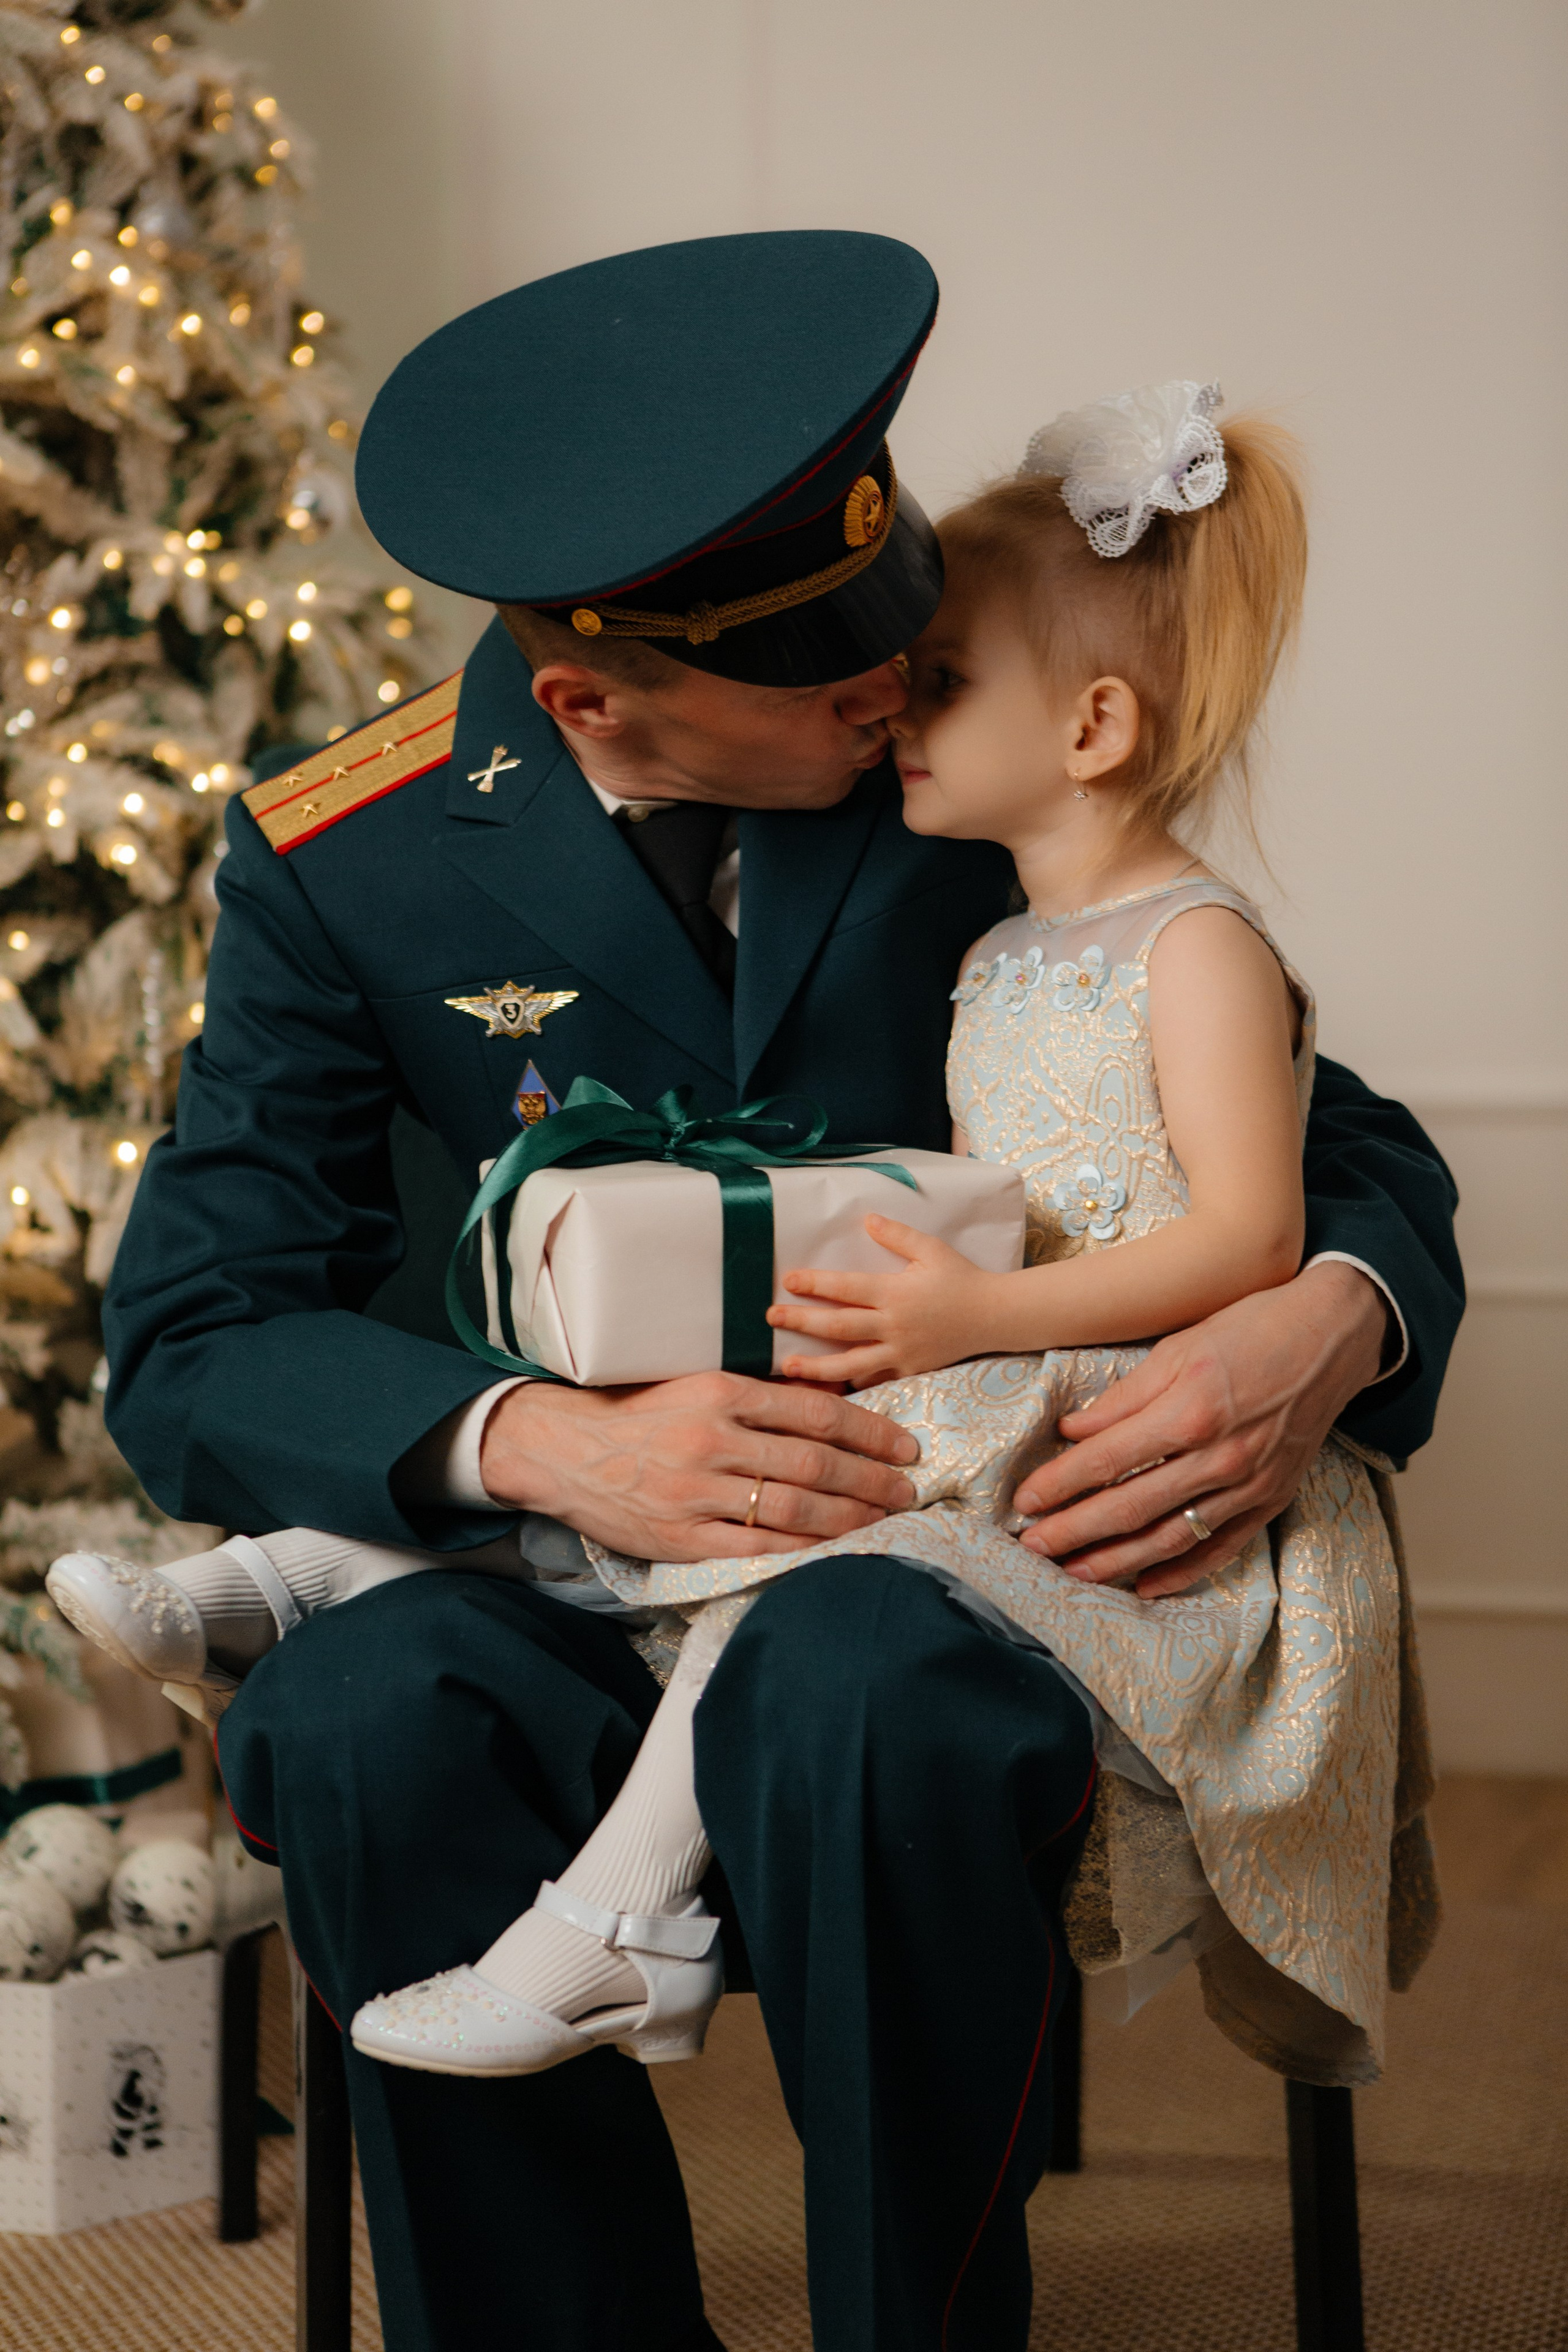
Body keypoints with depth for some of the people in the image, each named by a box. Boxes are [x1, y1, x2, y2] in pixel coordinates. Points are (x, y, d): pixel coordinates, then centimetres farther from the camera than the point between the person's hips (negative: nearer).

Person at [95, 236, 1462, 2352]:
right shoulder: (343, 866, -1)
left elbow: (1348, 1152, 3)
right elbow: (193, 1340, -7)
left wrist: (1321, 1334, -23)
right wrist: (550, 1448, -26)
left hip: (944, 1565, 0)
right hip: (567, 1599, 1)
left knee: (873, 1699, -36)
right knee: (359, 1719, -32)